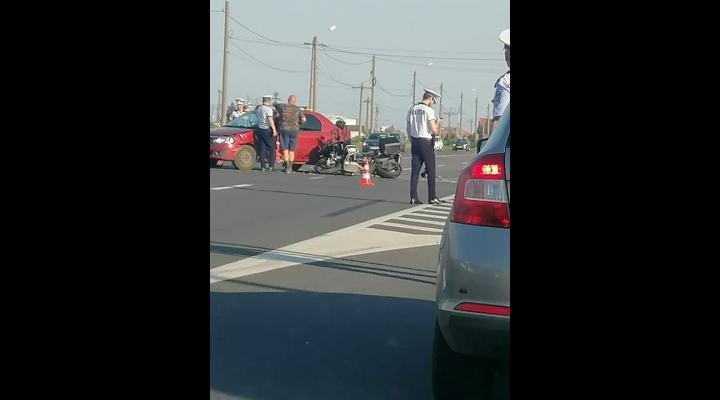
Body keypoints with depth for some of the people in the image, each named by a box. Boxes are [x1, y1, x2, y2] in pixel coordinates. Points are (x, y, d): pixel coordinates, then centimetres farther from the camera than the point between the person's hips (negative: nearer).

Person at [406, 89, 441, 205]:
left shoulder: (412, 110, 8)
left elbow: (408, 129, 11)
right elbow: (434, 130, -16)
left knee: (415, 170, 6)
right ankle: (432, 197, 3)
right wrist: (436, 132, 6)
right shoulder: (429, 110, -11)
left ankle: (413, 197, 3)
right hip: (426, 142, -6)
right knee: (431, 170, 2)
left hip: (415, 141, 6)